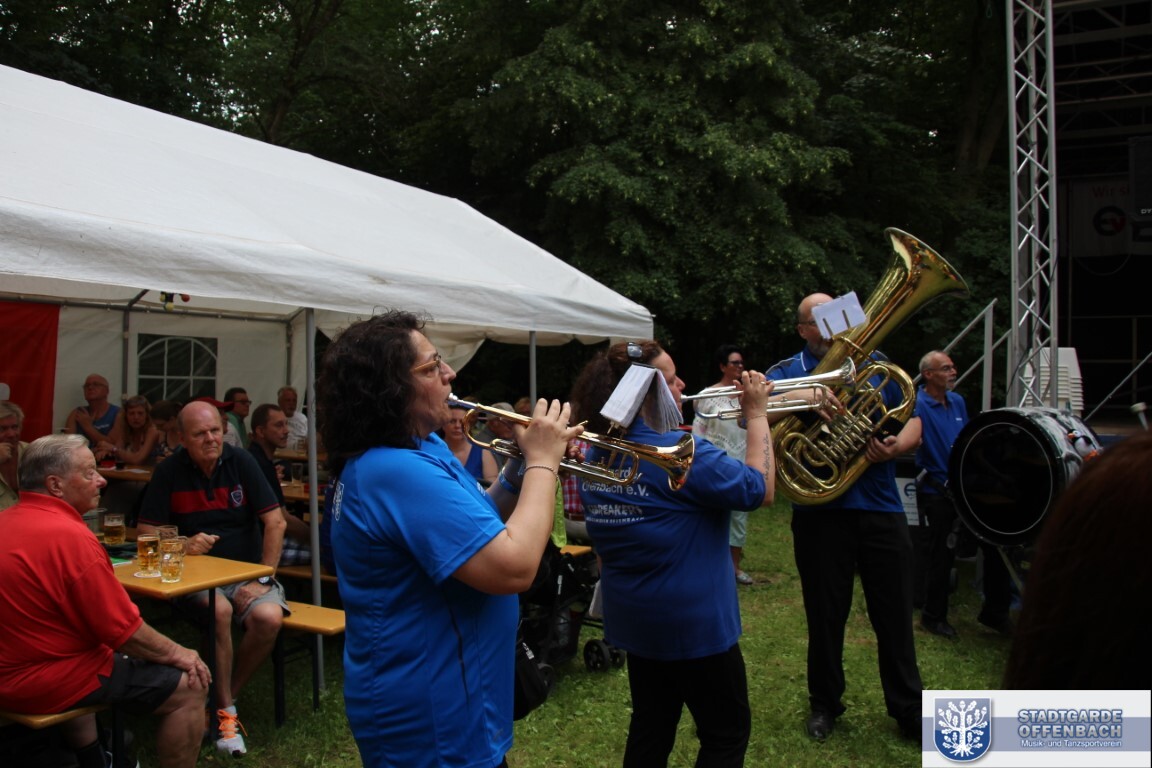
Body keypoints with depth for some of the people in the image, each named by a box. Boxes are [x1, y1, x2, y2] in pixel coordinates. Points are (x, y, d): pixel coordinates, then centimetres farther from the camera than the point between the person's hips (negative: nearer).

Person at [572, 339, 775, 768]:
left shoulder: (599, 456, 2)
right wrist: (757, 415, -8)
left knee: (651, 729, 20)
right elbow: (760, 490, -16)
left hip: (634, 620, 8)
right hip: (692, 623, -7)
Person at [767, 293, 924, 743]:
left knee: (895, 616, 9)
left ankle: (909, 711, 25)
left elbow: (913, 426, 10)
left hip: (881, 508, 2)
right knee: (825, 615, 10)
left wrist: (895, 447, -12)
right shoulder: (788, 371, 5)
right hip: (820, 513, -2)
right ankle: (824, 704, 29)